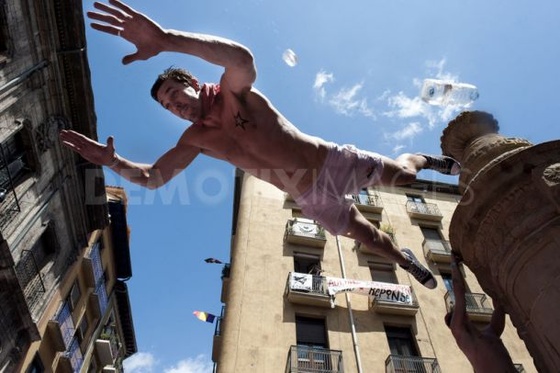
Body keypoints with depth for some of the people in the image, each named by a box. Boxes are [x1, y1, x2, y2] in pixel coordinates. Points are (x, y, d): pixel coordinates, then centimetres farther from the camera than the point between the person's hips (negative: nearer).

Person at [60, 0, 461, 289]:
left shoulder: (234, 91, -14)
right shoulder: (195, 139, 0)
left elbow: (242, 58, -39)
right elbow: (152, 177, -2)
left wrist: (167, 38, -49)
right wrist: (112, 160, -19)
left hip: (332, 162, -4)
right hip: (311, 200, 4)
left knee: (402, 175, 3)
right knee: (371, 238, 15)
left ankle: (425, 160, 40)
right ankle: (408, 261, 45)